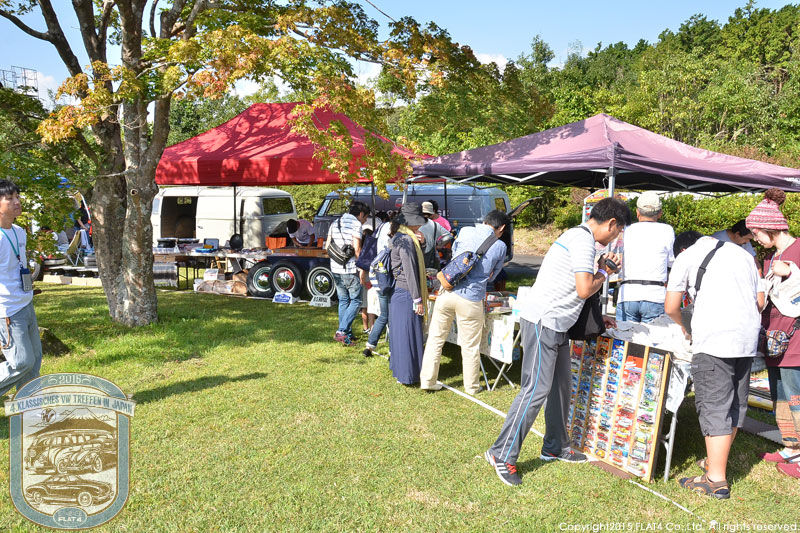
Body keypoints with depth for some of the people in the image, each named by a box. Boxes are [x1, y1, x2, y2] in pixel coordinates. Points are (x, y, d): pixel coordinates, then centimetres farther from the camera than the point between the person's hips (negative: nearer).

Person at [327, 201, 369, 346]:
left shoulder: (335, 224, 15)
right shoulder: (356, 224, -8)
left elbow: (327, 246, 15)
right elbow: (357, 248, -15)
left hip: (335, 269, 7)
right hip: (350, 270, -7)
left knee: (343, 301, 15)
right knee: (355, 301, 2)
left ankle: (347, 333, 19)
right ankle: (341, 331, -7)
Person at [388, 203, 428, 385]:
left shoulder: (399, 238, 14)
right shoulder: (407, 240, -17)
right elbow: (410, 272, -19)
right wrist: (417, 299, -16)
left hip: (397, 293, 10)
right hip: (406, 293, -10)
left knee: (399, 333, 17)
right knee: (408, 334, -2)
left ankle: (398, 369, 28)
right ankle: (406, 375, 6)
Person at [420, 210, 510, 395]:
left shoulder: (465, 231, 4)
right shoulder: (500, 246, 0)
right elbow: (492, 276, 13)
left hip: (446, 293, 2)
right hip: (471, 300, -2)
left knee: (435, 338, 14)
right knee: (470, 347, 13)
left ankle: (427, 380, 22)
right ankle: (471, 386, 27)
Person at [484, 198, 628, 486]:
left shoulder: (578, 236, 19)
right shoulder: (584, 240, -14)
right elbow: (584, 290, -19)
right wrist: (604, 271, 0)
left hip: (556, 325, 11)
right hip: (543, 322, -10)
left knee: (560, 387, 16)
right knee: (536, 389, -9)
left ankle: (555, 447, 29)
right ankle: (503, 454, -1)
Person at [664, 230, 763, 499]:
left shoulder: (686, 257, 4)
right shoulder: (742, 253, 22)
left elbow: (671, 307, 2)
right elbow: (760, 301, 22)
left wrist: (684, 327, 19)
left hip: (714, 339, -7)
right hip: (748, 338, 7)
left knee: (714, 406, -5)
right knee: (736, 404, 16)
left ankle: (716, 479, -3)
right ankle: (719, 459, 31)